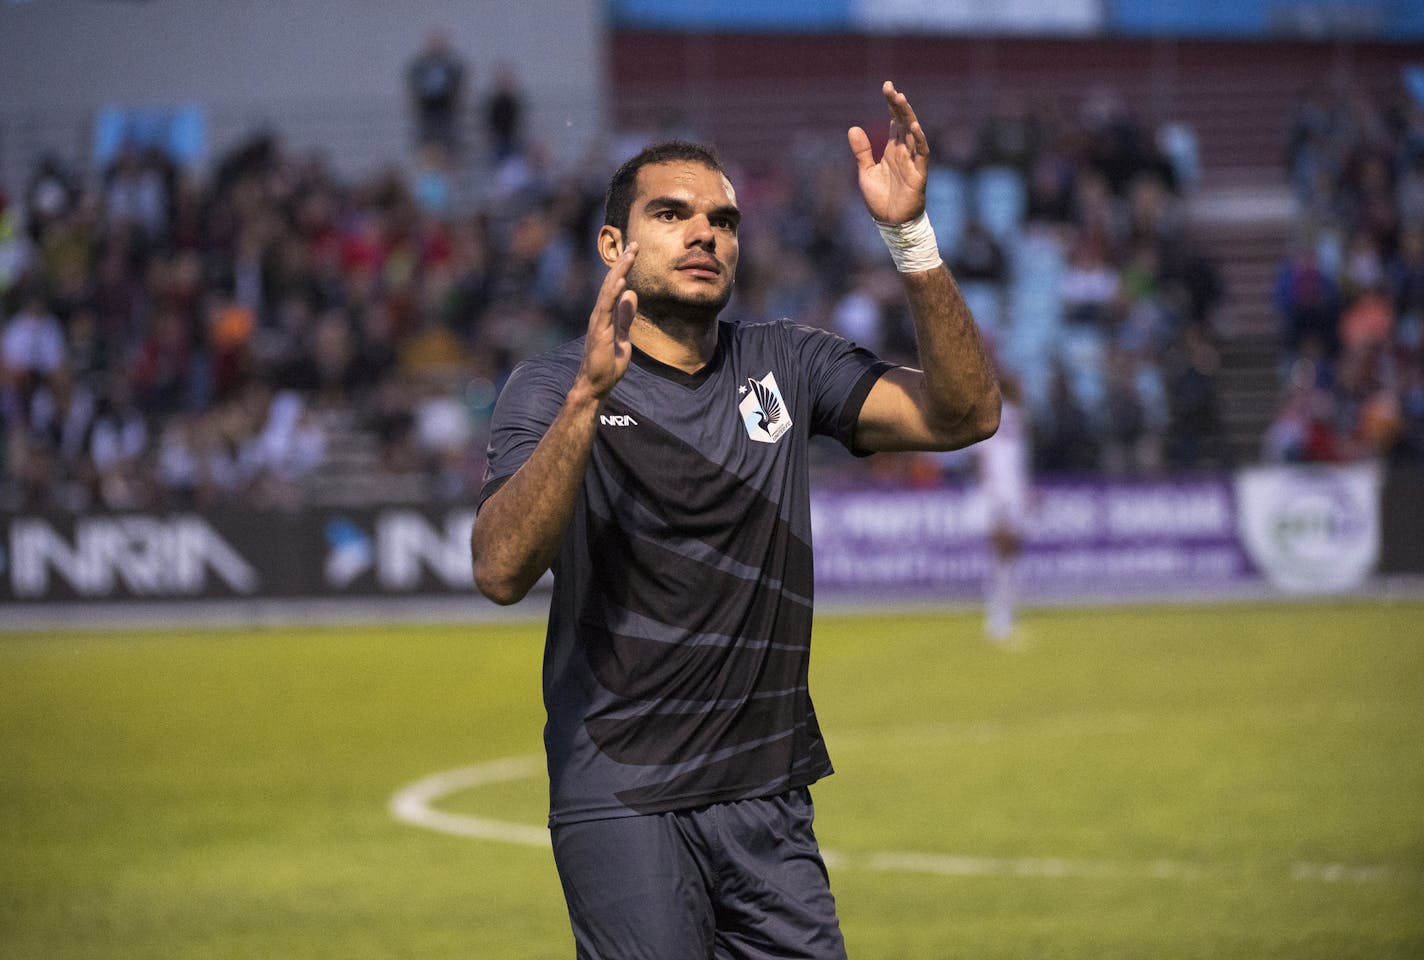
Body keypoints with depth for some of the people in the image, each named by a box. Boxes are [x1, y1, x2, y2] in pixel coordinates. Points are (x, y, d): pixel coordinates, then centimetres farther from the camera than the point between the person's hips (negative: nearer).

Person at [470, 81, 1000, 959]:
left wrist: (910, 236, -14)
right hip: (623, 804, -4)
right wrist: (589, 394, -33)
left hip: (769, 795, 4)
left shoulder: (785, 365, 9)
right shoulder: (551, 387, -4)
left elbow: (965, 413, -3)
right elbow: (502, 572, -20)